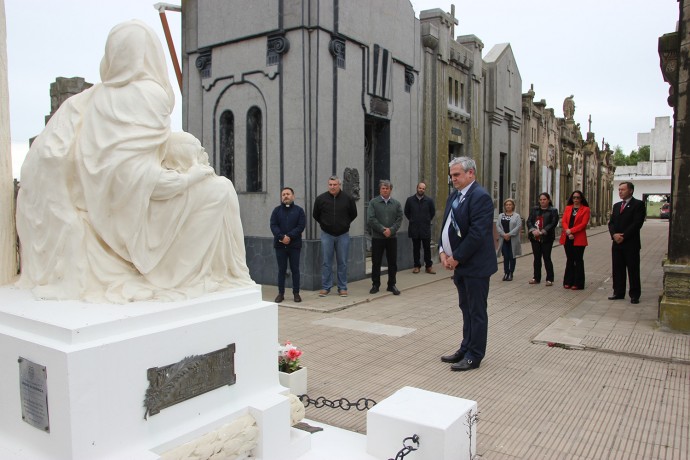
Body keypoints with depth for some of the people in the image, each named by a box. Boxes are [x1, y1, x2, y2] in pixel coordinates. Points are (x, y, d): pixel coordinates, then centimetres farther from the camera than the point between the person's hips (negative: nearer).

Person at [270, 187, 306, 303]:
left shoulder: (299, 210, 4)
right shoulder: (277, 210, 7)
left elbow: (301, 226, -5)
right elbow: (273, 225, -2)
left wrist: (289, 236, -16)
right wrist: (282, 237, -17)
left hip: (294, 245, -1)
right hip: (280, 245, 1)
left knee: (295, 269, 4)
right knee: (281, 269, 6)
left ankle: (296, 293, 11)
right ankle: (281, 293, 12)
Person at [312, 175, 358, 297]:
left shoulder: (348, 199, -4)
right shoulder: (321, 198, -4)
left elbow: (353, 214, 10)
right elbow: (315, 215, 10)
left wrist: (345, 224, 10)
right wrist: (324, 224, 11)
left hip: (343, 235, 0)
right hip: (326, 235, 0)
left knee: (342, 263, 6)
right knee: (326, 262, 3)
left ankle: (342, 288, 14)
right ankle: (325, 287, 12)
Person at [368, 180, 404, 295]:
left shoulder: (396, 203, 8)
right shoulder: (373, 202, 0)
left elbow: (399, 219, 1)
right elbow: (370, 219, -9)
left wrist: (391, 230, -14)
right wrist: (383, 229, -14)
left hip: (392, 237, 2)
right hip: (377, 237, -2)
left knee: (393, 263, 6)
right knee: (376, 262, 4)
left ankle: (391, 285, 18)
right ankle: (375, 285, 16)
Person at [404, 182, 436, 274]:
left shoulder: (429, 200, 0)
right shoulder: (410, 200, 1)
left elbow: (433, 212, 12)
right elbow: (406, 212, 13)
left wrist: (427, 220, 10)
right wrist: (412, 220, 10)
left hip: (426, 229, -1)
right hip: (414, 229, 1)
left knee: (427, 248, 2)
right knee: (416, 248, 8)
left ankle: (429, 266, 10)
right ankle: (417, 266, 17)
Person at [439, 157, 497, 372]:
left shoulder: (480, 197, -16)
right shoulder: (454, 196, 12)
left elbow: (477, 234, -22)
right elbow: (446, 226, 15)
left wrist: (456, 257, -16)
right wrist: (443, 251, 1)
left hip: (474, 265, -8)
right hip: (459, 264, 9)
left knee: (477, 312, 3)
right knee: (466, 309, 17)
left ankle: (474, 356, 12)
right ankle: (466, 349, 28)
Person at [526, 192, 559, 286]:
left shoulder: (553, 211, 0)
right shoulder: (534, 209, 11)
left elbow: (553, 223, -10)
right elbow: (529, 221, 4)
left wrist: (542, 232, -19)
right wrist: (533, 230, -14)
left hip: (547, 238, -4)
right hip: (535, 238, 4)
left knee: (547, 258, -2)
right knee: (537, 258, 9)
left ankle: (550, 279, 6)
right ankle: (536, 278, 18)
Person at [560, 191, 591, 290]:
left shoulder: (585, 209, -1)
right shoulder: (568, 208, 12)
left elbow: (583, 224, -10)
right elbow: (563, 221, 3)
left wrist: (571, 231, -17)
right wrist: (567, 232, -13)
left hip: (579, 239, -4)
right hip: (567, 238, 4)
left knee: (578, 261, 3)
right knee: (569, 260, 11)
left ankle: (578, 283, 8)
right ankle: (568, 282, 17)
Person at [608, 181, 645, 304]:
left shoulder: (638, 204, -5)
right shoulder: (616, 206, 16)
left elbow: (637, 223, -14)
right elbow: (611, 222, 10)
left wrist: (623, 236, -16)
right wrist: (614, 234, -8)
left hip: (631, 243, -6)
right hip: (617, 243, 6)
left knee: (633, 270, 1)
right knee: (617, 269, 9)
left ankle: (634, 295, 8)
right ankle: (619, 292, 18)